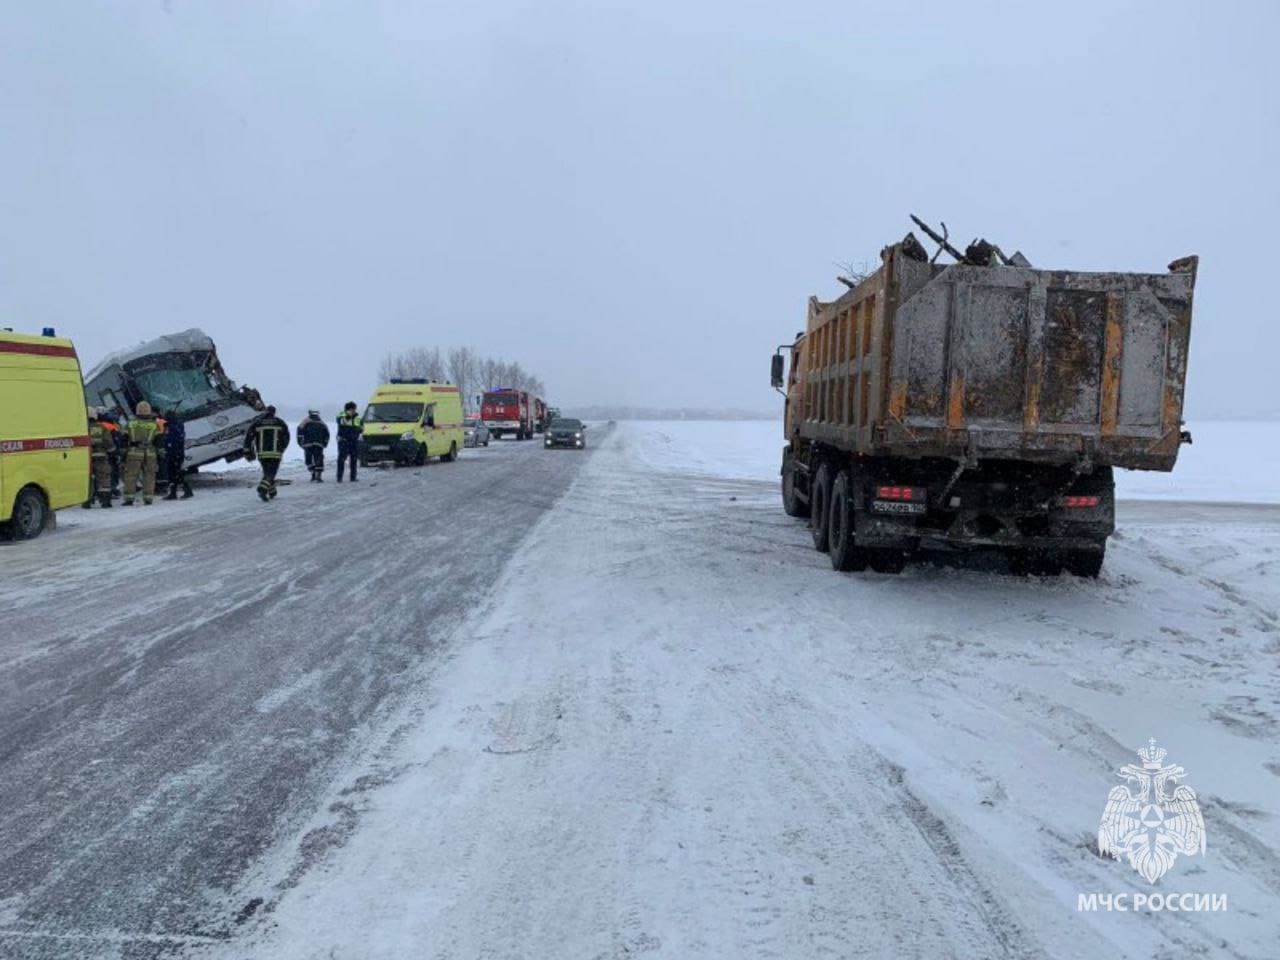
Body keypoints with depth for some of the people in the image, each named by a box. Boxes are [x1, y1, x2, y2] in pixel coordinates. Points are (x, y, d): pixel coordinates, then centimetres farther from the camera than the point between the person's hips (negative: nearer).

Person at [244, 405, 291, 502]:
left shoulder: (256, 423, 7)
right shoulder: (281, 423, 5)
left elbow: (248, 438, 2)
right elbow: (286, 439, 10)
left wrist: (247, 452, 8)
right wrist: (281, 449, 25)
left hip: (261, 454, 2)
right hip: (275, 453, -2)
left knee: (268, 473, 18)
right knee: (270, 473, -2)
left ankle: (272, 492, 23)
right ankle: (262, 490, -24)